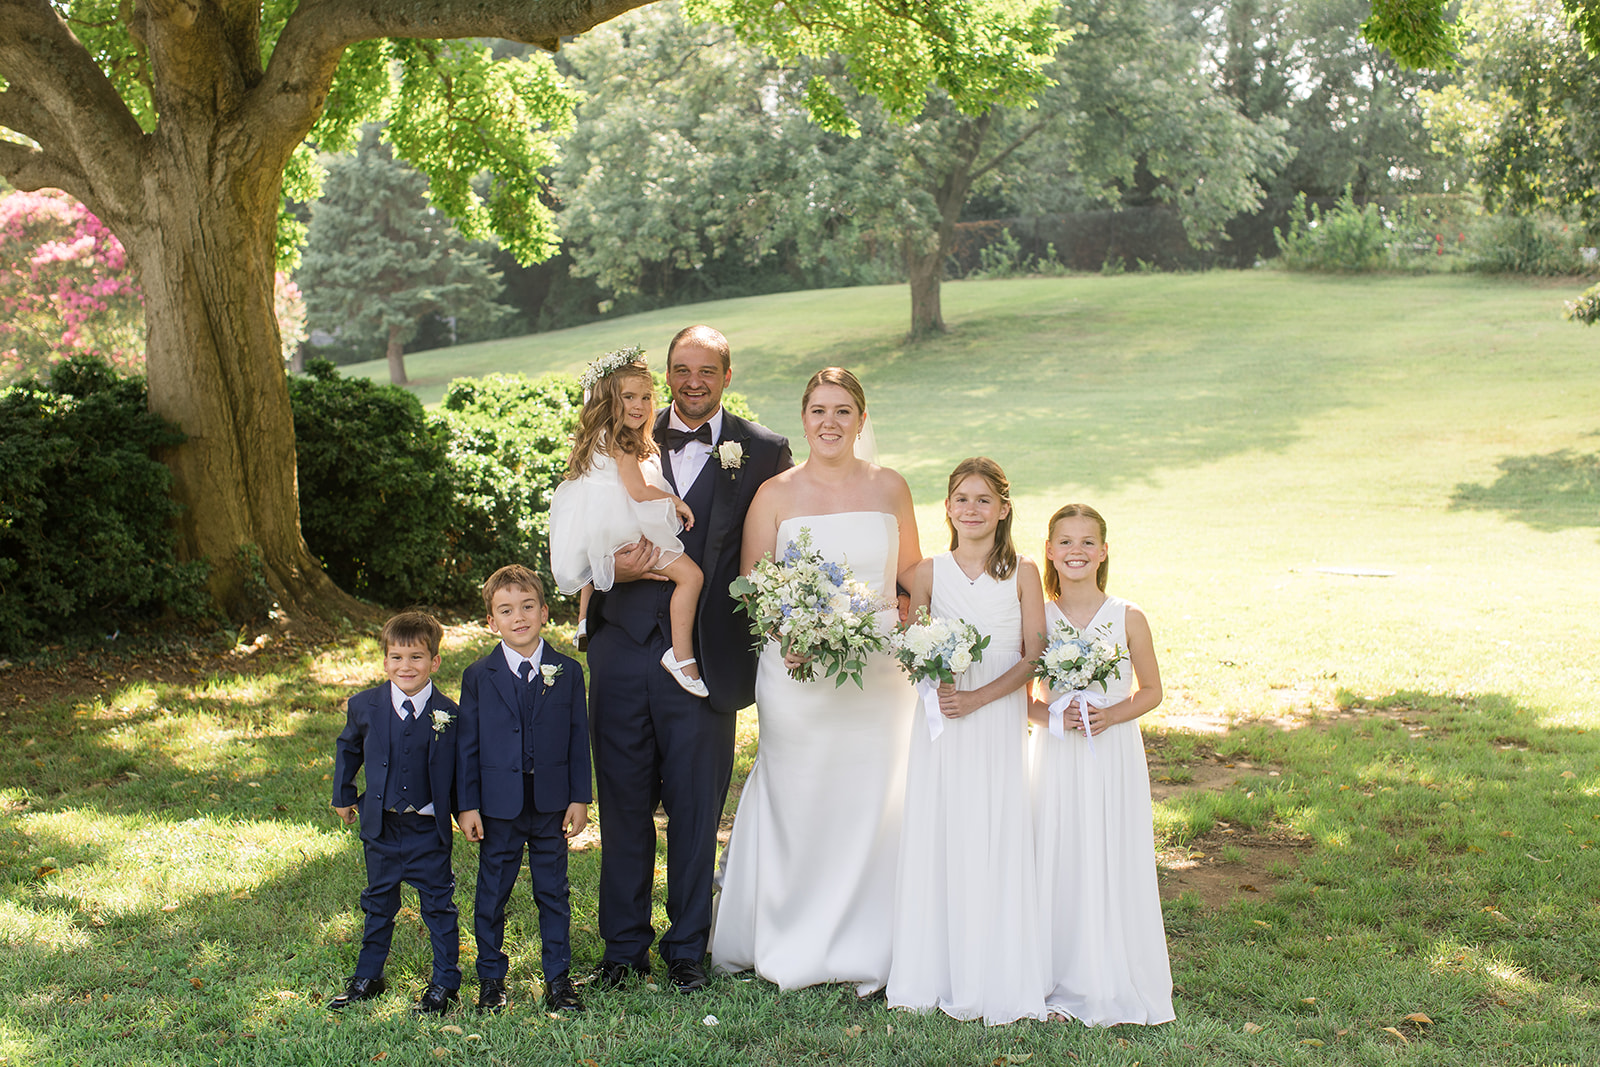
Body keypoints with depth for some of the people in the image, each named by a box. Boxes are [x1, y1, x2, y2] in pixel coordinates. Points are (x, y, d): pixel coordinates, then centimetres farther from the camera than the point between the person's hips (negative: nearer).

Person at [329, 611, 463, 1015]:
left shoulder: (447, 714, -11)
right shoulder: (365, 706, -4)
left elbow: (458, 768, -2)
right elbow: (348, 749, 14)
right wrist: (343, 796, 16)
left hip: (428, 830, -2)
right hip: (380, 826, 3)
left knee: (438, 905, 6)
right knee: (378, 903, 17)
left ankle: (444, 982, 20)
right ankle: (367, 977, 33)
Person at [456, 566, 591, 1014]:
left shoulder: (568, 673, 1)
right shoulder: (479, 676, -1)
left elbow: (579, 739, 3)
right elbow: (468, 745, 0)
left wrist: (580, 798, 0)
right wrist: (468, 805, -3)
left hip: (552, 806, 1)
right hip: (498, 808, 0)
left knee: (553, 893, 9)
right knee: (492, 894, 9)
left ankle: (558, 977, 21)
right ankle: (491, 978, 23)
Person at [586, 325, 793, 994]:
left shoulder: (763, 452, 2)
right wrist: (613, 566, -9)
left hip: (704, 657, -2)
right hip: (623, 650, 2)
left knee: (695, 812, 7)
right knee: (623, 806, 10)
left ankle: (687, 950, 23)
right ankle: (624, 946, 25)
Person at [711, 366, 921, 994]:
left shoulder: (889, 489, 7)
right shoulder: (776, 494, 1)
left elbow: (912, 572, 16)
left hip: (877, 674, 2)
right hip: (796, 674, -2)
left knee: (870, 809, 4)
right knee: (796, 808, 4)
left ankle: (866, 954, 17)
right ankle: (793, 949, 19)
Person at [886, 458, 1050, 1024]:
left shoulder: (1022, 573, 0)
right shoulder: (929, 572, 4)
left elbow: (1033, 658, -3)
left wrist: (977, 698, -14)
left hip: (1000, 722, -1)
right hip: (941, 724, 1)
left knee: (995, 841, 0)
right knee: (936, 841, 3)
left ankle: (995, 979, 11)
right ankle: (935, 974, 15)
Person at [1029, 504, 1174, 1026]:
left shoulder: (1128, 619, -3)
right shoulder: (1037, 619, -1)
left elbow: (1151, 690, 6)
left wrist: (1112, 715, -11)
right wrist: (1053, 716, -13)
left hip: (1114, 755, -1)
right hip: (1057, 756, 1)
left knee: (1112, 864, 2)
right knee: (1058, 861, 3)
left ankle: (1114, 986, 16)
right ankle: (1062, 982, 16)